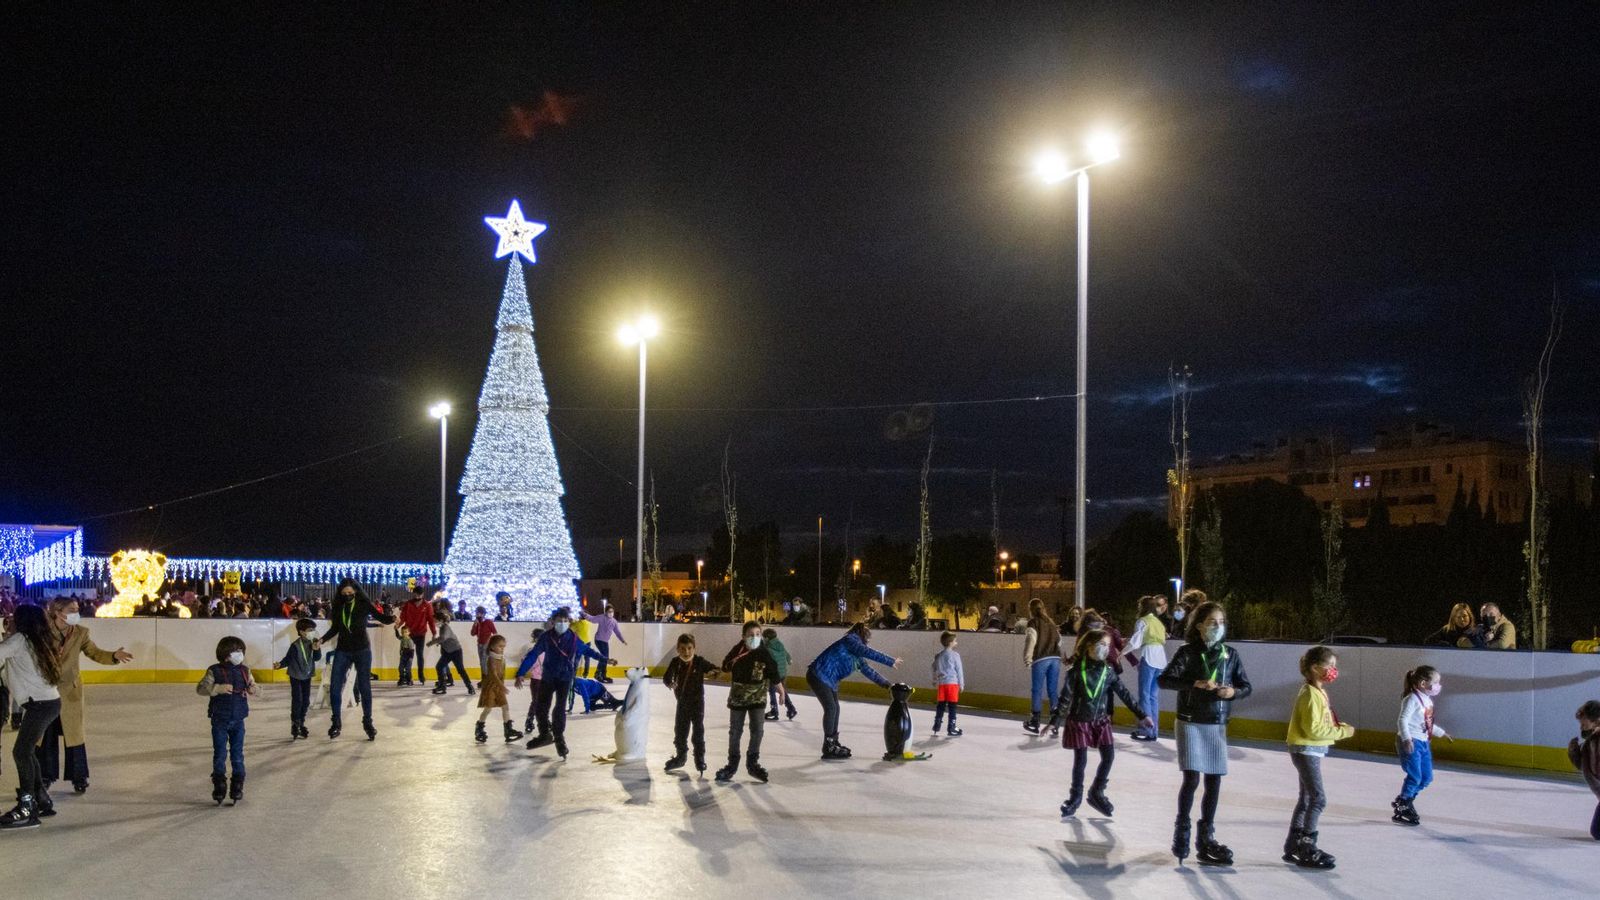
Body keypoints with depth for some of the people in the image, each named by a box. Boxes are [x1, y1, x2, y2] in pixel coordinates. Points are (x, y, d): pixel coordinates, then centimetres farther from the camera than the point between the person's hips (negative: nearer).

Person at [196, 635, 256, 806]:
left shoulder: (244, 671, 2)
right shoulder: (215, 672, -9)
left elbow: (252, 687, 10)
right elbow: (201, 688, -14)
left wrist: (253, 689, -13)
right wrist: (218, 688, -27)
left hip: (238, 720, 3)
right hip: (220, 720, -3)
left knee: (237, 754, 8)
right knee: (220, 754, 5)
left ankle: (237, 785, 16)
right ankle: (219, 785, 16)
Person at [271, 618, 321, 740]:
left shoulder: (312, 644, -2)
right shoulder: (296, 645, -18)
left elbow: (317, 658, -1)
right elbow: (288, 659, -12)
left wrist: (317, 650, -18)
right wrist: (280, 664, -28)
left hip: (307, 676, 6)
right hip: (296, 676, -6)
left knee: (306, 701, 10)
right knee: (297, 700, -5)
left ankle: (301, 724, 23)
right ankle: (295, 726, 5)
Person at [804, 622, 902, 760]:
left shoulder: (857, 655, 13)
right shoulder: (850, 640, -15)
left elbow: (867, 670, 17)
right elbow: (869, 653, -26)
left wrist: (885, 683, 14)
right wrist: (890, 661, -24)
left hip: (828, 680, 10)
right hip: (818, 675, -10)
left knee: (835, 708, 15)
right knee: (831, 708, -11)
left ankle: (833, 743, 28)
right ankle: (828, 748, -5)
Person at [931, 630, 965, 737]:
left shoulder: (938, 656, 7)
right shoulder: (955, 655, -9)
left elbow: (935, 670, 14)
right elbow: (959, 670, -5)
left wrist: (935, 683, 23)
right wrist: (961, 684, 3)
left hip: (941, 683, 5)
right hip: (952, 683, -5)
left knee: (940, 705, 13)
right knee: (952, 706, -1)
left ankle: (936, 725, 17)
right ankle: (951, 729, 0)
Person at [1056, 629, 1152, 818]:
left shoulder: (1108, 671, -3)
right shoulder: (1077, 670, -14)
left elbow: (1124, 693, 1)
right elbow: (1065, 697, -12)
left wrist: (1140, 714, 0)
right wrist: (1054, 721, -13)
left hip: (1101, 720, 4)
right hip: (1079, 720, -4)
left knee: (1109, 756, 0)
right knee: (1081, 760, 2)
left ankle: (1097, 792, 21)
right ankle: (1076, 797, 22)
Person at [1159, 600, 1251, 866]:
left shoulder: (1230, 654, 4)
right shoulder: (1187, 652, -6)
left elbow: (1246, 686, 9)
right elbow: (1163, 680, -14)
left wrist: (1234, 691, -13)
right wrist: (1195, 684, -25)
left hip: (1217, 725, 4)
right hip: (1191, 723, -4)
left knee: (1214, 781, 5)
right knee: (1192, 778, -10)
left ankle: (1206, 838, 17)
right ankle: (1181, 833, 8)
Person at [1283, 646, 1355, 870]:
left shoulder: (1320, 692, 11)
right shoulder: (1310, 694, -20)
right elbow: (1313, 729, -24)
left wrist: (1340, 727, 2)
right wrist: (1342, 732, -18)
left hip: (1311, 751, 11)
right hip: (1306, 750, -11)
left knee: (1306, 799, 15)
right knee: (1318, 799, -10)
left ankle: (1293, 847, 22)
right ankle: (1306, 849, -5)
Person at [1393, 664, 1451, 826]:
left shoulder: (1427, 700, 12)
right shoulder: (1412, 699, -15)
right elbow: (1403, 720, -22)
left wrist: (1441, 733, 33)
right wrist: (1407, 739, -33)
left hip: (1424, 742, 9)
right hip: (1410, 743, -9)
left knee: (1427, 777, 13)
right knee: (1415, 777, -10)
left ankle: (1404, 801, 28)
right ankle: (1400, 811, 1)